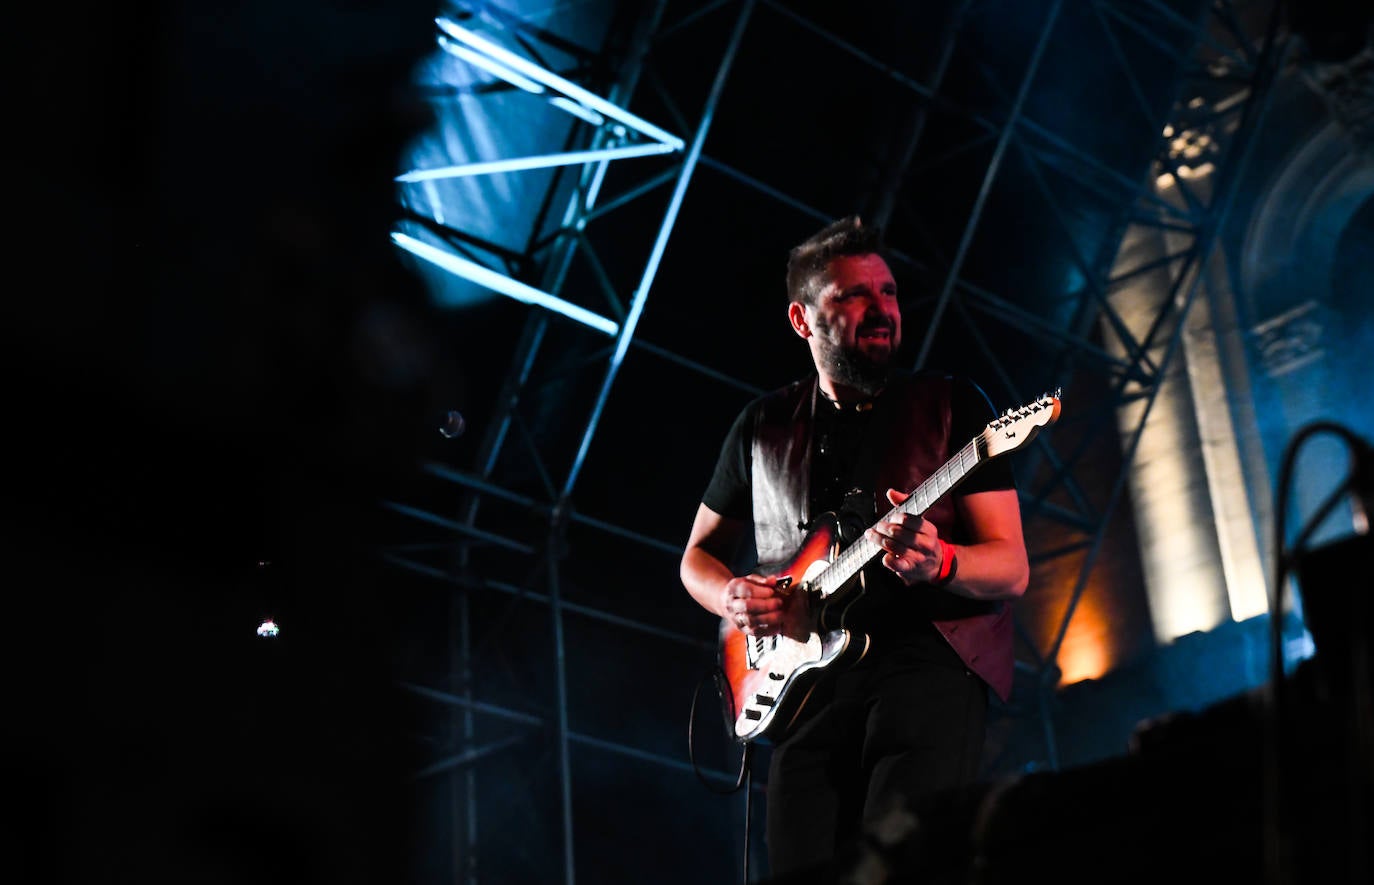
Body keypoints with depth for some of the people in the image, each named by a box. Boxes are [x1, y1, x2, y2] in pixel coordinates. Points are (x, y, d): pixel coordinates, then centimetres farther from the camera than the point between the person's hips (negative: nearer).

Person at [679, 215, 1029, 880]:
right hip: (805, 683, 3)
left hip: (929, 664, -3)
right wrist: (731, 596, 1)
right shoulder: (763, 426, 15)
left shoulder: (951, 405, 7)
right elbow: (700, 555, 25)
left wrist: (938, 564, -20)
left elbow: (1012, 569, 2)